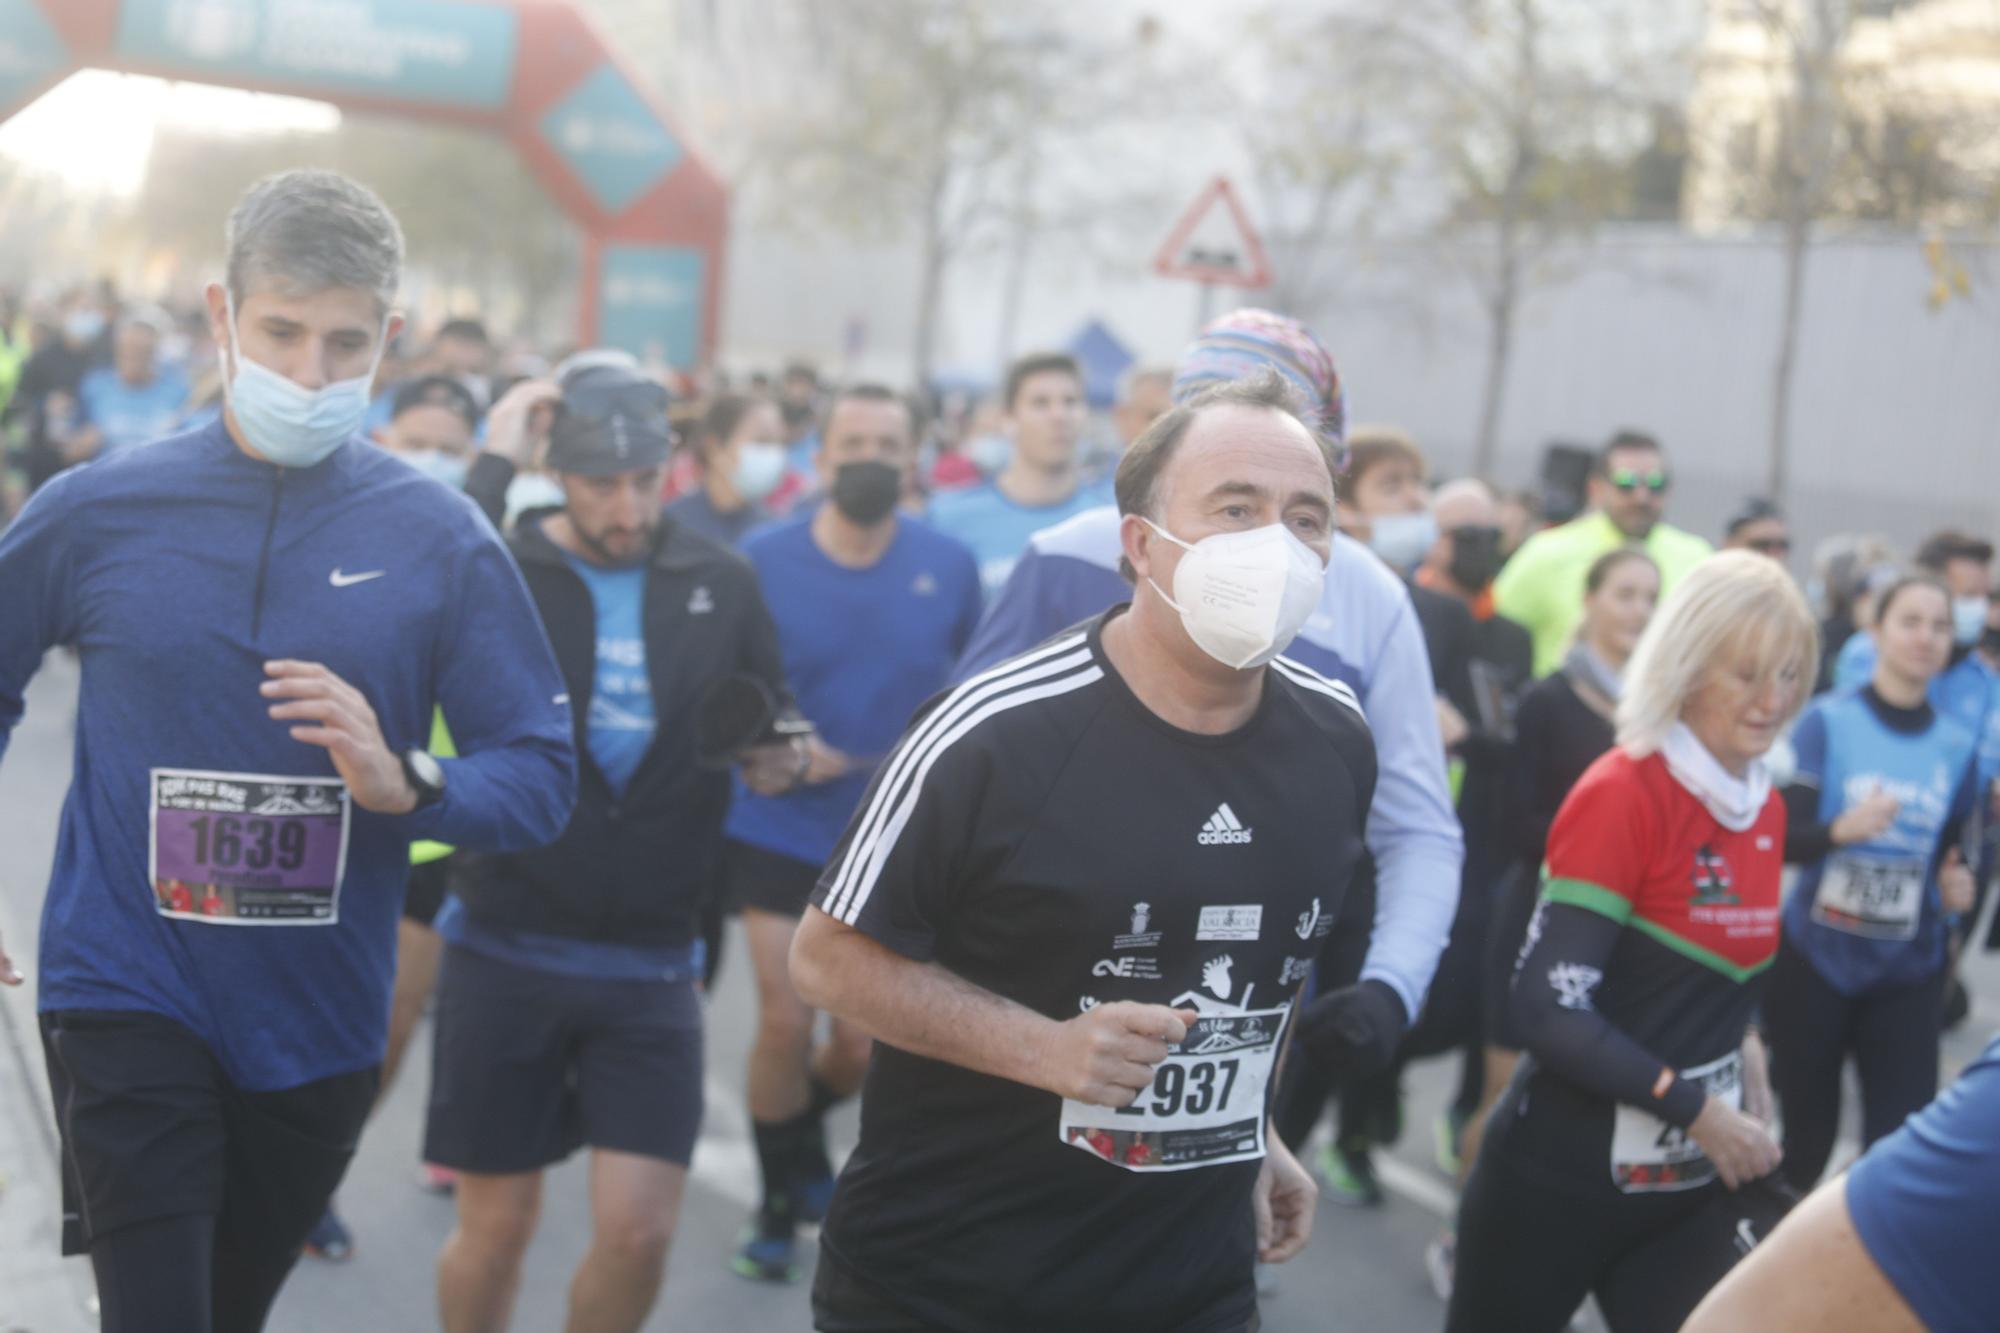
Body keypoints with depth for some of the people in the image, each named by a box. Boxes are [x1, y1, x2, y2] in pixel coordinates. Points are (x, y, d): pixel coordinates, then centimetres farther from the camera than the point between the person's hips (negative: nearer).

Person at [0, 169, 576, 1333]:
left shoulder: (444, 541, -5)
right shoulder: (98, 512, -4)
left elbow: (542, 777, -5)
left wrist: (405, 784, -24)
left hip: (318, 1021, 2)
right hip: (131, 1000, -1)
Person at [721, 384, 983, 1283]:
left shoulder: (950, 565, -4)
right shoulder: (764, 561, -7)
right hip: (776, 830, -1)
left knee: (863, 1047, 3)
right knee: (785, 1024, -1)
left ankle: (799, 1132, 39)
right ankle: (782, 1204, 24)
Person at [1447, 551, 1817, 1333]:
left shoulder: (1765, 809, 5)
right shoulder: (1620, 796, -16)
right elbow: (1548, 1010, -21)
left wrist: (1742, 1058, 1)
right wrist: (1693, 1105, -19)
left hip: (1693, 1184, 6)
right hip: (1564, 1175, -6)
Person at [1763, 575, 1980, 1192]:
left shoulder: (1958, 747, 4)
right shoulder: (1826, 720, -6)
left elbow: (1951, 856, 16)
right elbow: (1781, 839, -12)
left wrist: (1957, 886, -7)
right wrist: (1841, 829, -32)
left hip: (1909, 972, 2)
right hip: (1814, 959, -2)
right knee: (1804, 1138, 10)